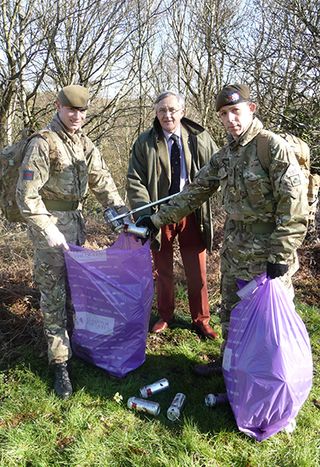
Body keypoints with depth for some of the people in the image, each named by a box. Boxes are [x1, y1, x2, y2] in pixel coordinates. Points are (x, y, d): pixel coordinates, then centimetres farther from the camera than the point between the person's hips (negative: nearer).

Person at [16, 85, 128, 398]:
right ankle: (60, 362, 8)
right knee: (54, 295, -2)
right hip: (50, 223, -7)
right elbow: (26, 194, -18)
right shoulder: (42, 143, -14)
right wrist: (47, 230, -24)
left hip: (76, 220, 7)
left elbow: (101, 180, 7)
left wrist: (121, 210, -5)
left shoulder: (85, 144, 9)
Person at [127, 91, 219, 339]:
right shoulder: (144, 142, -3)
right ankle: (165, 316, 35)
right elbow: (135, 180, -6)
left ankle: (201, 320, 28)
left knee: (197, 271, 9)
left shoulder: (200, 138, -1)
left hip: (192, 213, 0)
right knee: (162, 269, 15)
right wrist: (145, 212, -19)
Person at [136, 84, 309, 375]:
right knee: (231, 313, 21)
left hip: (267, 256, -7)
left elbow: (294, 209, -18)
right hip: (234, 253, 8)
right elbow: (195, 192, 12)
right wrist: (157, 220, 8)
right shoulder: (225, 155, 8)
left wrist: (280, 256, -20)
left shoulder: (275, 148, -15)